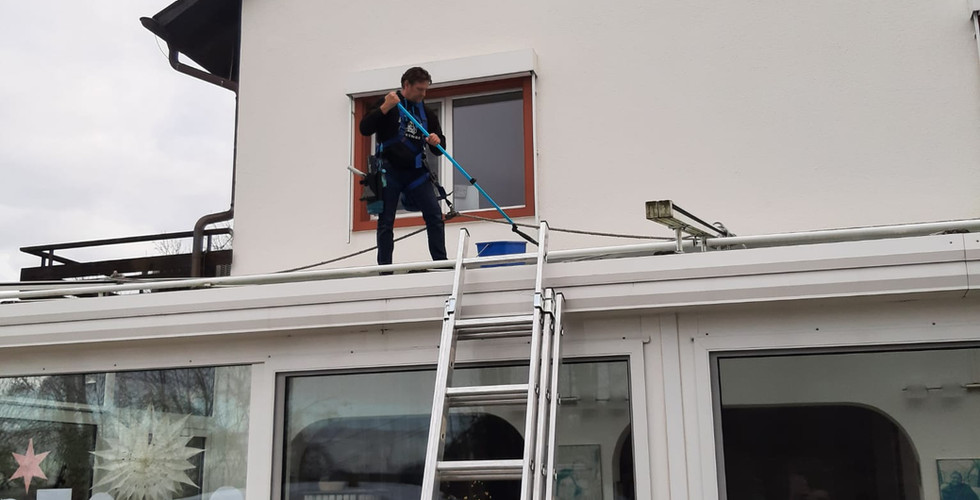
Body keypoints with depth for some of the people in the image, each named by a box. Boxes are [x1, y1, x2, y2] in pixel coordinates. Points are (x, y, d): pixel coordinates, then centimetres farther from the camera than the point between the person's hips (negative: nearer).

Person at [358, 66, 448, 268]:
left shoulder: (427, 113, 13)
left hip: (416, 172, 3)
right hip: (389, 171, -3)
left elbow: (438, 151, 13)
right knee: (386, 222, -1)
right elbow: (364, 129, -10)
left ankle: (441, 263, -4)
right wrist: (384, 108, -19)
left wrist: (436, 142, -11)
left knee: (435, 216, -8)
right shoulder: (386, 104, 2)